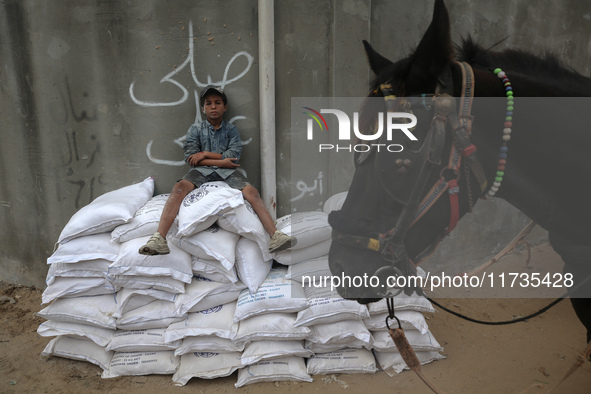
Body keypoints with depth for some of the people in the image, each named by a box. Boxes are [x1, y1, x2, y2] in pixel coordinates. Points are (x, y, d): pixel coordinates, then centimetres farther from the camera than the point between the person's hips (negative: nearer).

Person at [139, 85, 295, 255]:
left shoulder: (231, 129, 13)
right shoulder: (195, 129, 12)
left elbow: (234, 157, 0)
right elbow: (190, 158, 0)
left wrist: (205, 154, -5)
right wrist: (220, 161, -7)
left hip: (227, 171, 1)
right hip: (202, 171, 0)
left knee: (251, 191, -26)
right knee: (179, 187, -30)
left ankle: (275, 236, -36)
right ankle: (159, 239, -39)